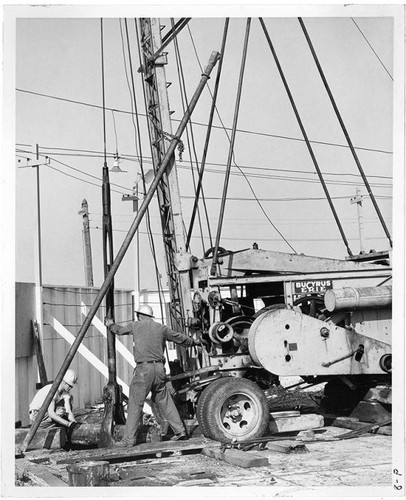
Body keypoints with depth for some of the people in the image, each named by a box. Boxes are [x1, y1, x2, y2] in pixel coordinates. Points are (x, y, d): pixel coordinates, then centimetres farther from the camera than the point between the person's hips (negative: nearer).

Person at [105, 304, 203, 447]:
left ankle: (129, 439, -1)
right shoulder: (162, 328, 12)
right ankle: (180, 431, 17)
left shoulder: (135, 326, 5)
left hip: (143, 369, -4)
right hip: (159, 369, 4)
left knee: (135, 405, -1)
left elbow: (119, 330, 21)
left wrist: (110, 325, 43)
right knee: (165, 402, 15)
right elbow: (180, 338, 23)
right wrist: (195, 342, 41)